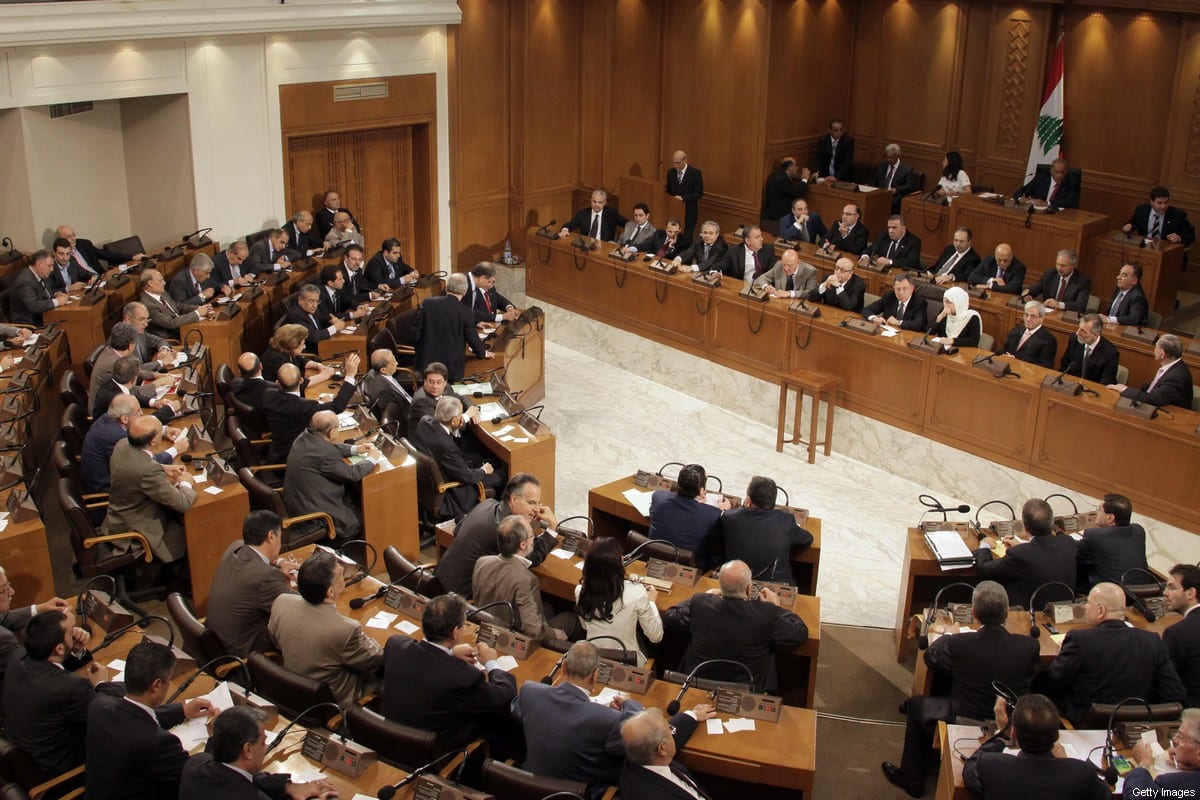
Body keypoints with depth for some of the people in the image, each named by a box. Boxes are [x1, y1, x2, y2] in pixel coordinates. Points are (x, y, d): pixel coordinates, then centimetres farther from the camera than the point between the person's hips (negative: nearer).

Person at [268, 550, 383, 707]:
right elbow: (375, 661, -17)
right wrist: (362, 640, 3)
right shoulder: (345, 630, -38)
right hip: (336, 700, -6)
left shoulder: (281, 603, -21)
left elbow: (273, 636, 2)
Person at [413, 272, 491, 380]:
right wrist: (484, 353, 19)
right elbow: (472, 338, -1)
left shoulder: (427, 303, -7)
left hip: (427, 363, 2)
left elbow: (416, 333, -2)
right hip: (452, 368, -2)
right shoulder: (466, 313, -12)